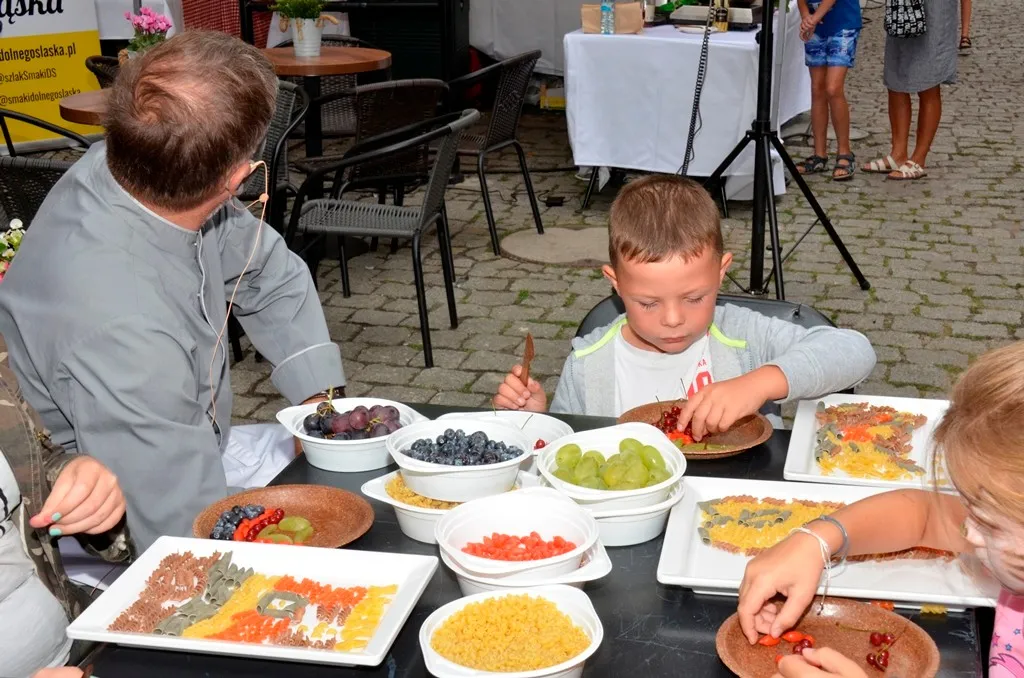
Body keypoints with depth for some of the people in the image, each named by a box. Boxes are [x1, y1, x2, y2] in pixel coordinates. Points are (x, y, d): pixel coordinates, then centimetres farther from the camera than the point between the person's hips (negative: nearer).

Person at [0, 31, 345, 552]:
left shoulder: (123, 170, -16)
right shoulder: (122, 326, -40)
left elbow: (270, 271, 2)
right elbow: (190, 535, -33)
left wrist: (320, 398, -7)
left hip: (195, 447, 8)